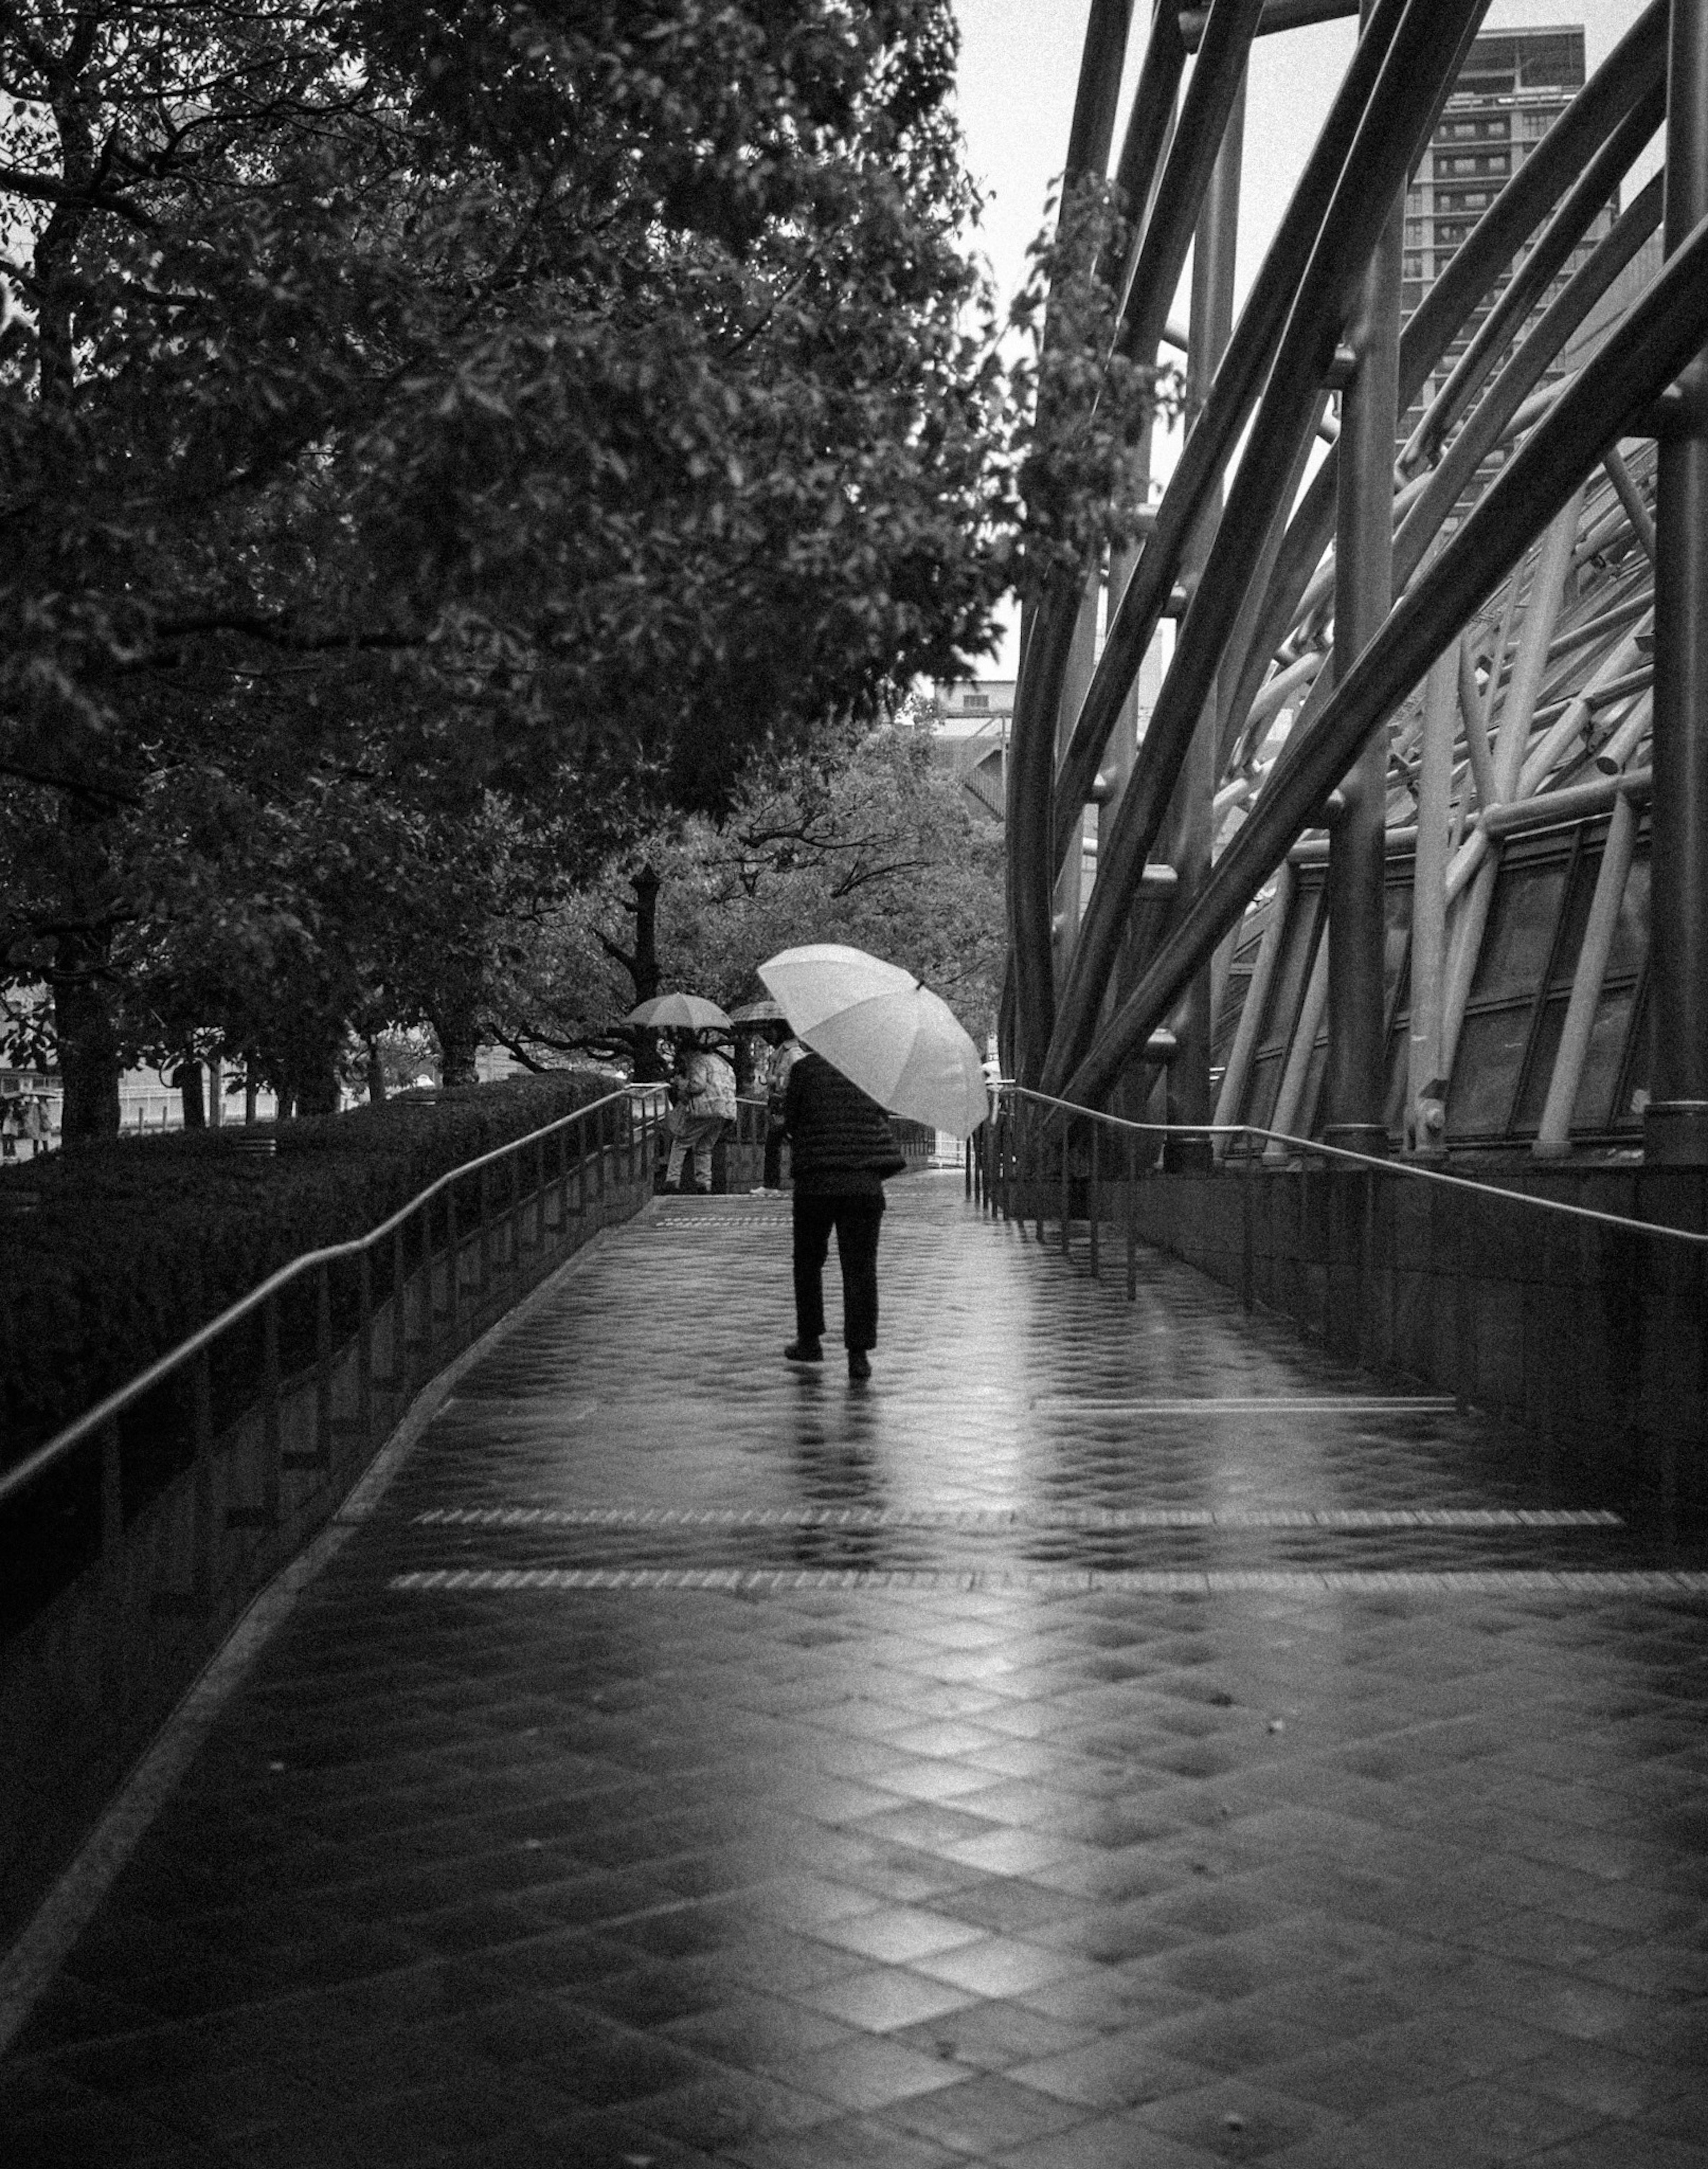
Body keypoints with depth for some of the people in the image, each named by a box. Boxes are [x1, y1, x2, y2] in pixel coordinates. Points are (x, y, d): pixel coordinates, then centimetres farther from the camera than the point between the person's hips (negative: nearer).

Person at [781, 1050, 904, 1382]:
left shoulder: (805, 1068, -1)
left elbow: (789, 1121, 2)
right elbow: (885, 1116, 11)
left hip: (814, 1182, -1)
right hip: (865, 1184, 1)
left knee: (808, 1261, 18)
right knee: (861, 1267, 2)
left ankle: (810, 1339, 23)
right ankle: (859, 1352, -2)